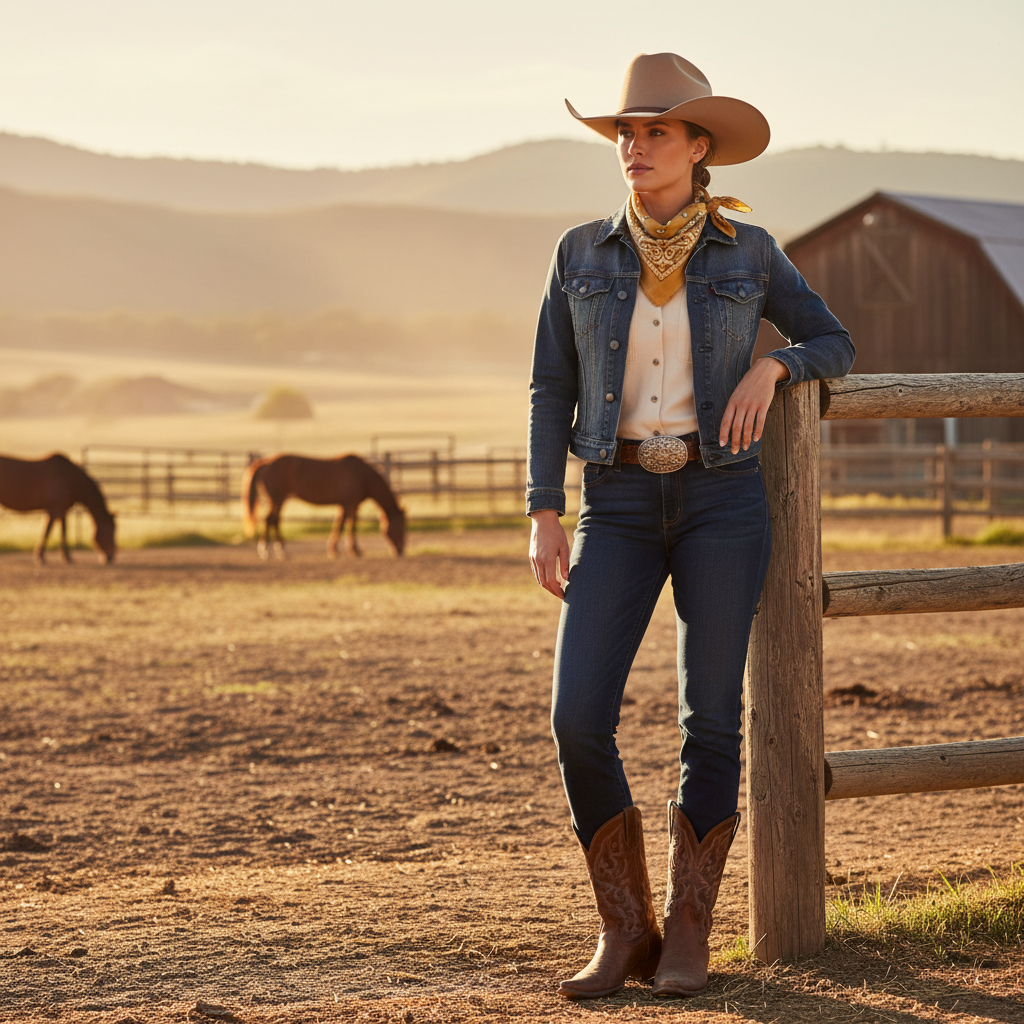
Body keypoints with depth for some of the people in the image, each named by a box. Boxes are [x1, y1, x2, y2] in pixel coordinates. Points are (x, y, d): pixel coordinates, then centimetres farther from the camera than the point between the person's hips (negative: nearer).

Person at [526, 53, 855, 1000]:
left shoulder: (747, 252, 2)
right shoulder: (582, 253, 4)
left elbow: (835, 346, 11)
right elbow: (552, 391, 5)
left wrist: (771, 369, -11)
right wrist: (544, 517, -4)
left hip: (722, 501, -1)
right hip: (621, 506, 1)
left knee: (710, 723, -3)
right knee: (579, 719, -11)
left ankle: (688, 936, 10)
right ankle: (625, 932, 3)